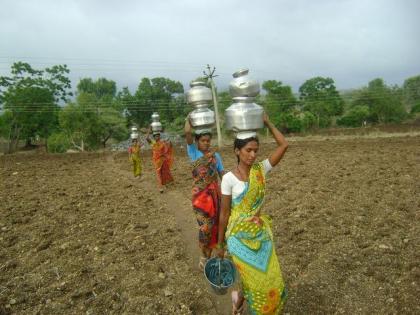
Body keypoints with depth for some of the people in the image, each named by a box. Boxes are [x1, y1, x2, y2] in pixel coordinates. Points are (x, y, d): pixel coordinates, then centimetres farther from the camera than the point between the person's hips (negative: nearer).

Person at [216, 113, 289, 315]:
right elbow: (224, 213, -10)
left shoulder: (260, 169, -4)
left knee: (272, 281, 13)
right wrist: (220, 244, -3)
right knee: (256, 282, 6)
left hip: (260, 232, 5)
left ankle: (240, 298, 41)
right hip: (239, 235, -5)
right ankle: (239, 298, 39)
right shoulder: (229, 178, -16)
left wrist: (267, 123, -7)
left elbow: (284, 146, -8)